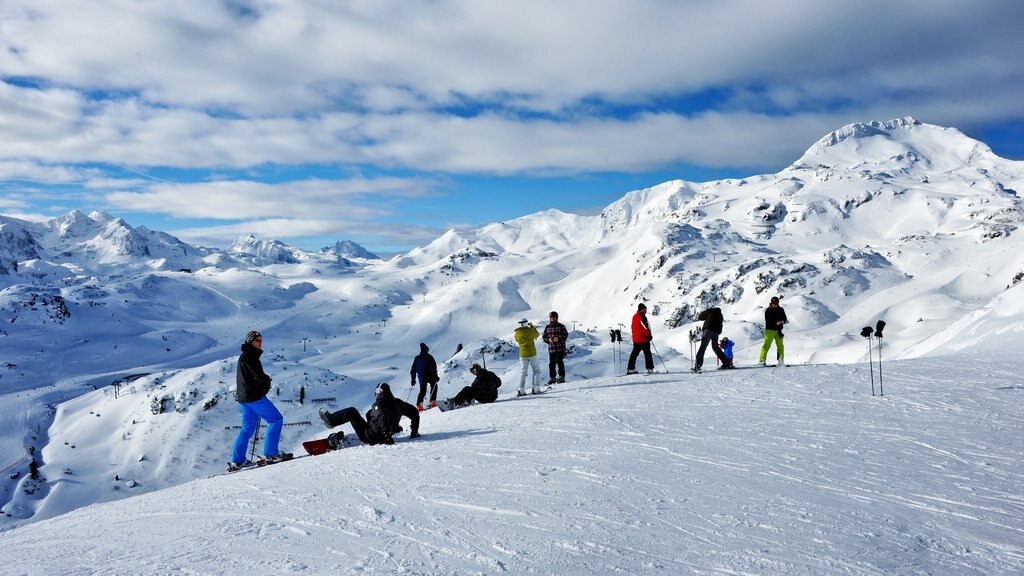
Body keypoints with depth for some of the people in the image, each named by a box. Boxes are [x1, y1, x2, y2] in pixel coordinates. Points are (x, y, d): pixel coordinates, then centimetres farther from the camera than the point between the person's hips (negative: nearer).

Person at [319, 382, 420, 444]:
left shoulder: (378, 405, -23)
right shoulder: (397, 403, -3)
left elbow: (383, 421, -38)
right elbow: (414, 412, 3)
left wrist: (388, 439, -32)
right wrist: (414, 432, 9)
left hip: (369, 437, -7)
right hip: (380, 438, 7)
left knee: (352, 411, 8)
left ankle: (331, 420, 25)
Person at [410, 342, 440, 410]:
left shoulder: (416, 358, 4)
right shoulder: (429, 357, -10)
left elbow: (413, 370, 8)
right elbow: (433, 367, -14)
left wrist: (413, 379, 14)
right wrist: (436, 376, -8)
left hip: (422, 378, 4)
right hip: (430, 377, -4)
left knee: (422, 391, 13)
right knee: (434, 387, 19)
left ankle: (419, 405, -2)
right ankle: (433, 401, 7)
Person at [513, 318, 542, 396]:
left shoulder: (516, 334, -3)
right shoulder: (530, 331, -10)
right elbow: (537, 335, 9)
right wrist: (532, 327, 20)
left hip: (523, 355, 2)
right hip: (532, 354, -2)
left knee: (522, 372, 7)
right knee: (536, 371, 10)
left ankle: (521, 390, -1)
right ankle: (536, 388, 3)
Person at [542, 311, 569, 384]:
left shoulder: (561, 326, 0)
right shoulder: (547, 327, 10)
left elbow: (565, 334, -2)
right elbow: (544, 337, 12)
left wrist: (558, 338, -17)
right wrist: (548, 339, -10)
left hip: (560, 348, -3)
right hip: (551, 348, 3)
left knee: (559, 362, -4)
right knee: (551, 363, 5)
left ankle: (561, 377, 4)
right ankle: (552, 378, 13)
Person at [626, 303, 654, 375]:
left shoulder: (635, 316, 13)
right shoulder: (642, 317, -15)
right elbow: (645, 327, -18)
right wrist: (649, 335, -10)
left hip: (636, 339, 9)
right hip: (643, 339, -9)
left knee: (634, 353, 10)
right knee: (647, 353, -2)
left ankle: (630, 369, 9)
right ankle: (650, 368, -2)